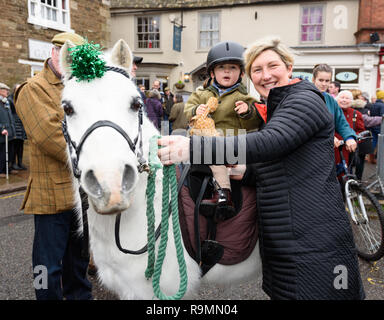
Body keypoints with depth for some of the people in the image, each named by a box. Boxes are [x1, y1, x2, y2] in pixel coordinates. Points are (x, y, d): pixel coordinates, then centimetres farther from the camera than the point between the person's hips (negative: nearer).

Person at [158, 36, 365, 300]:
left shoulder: (305, 100, -11)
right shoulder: (276, 108, 20)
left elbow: (270, 142, -30)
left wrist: (193, 148, -35)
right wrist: (247, 173, 4)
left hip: (313, 239, -9)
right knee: (283, 292, 18)